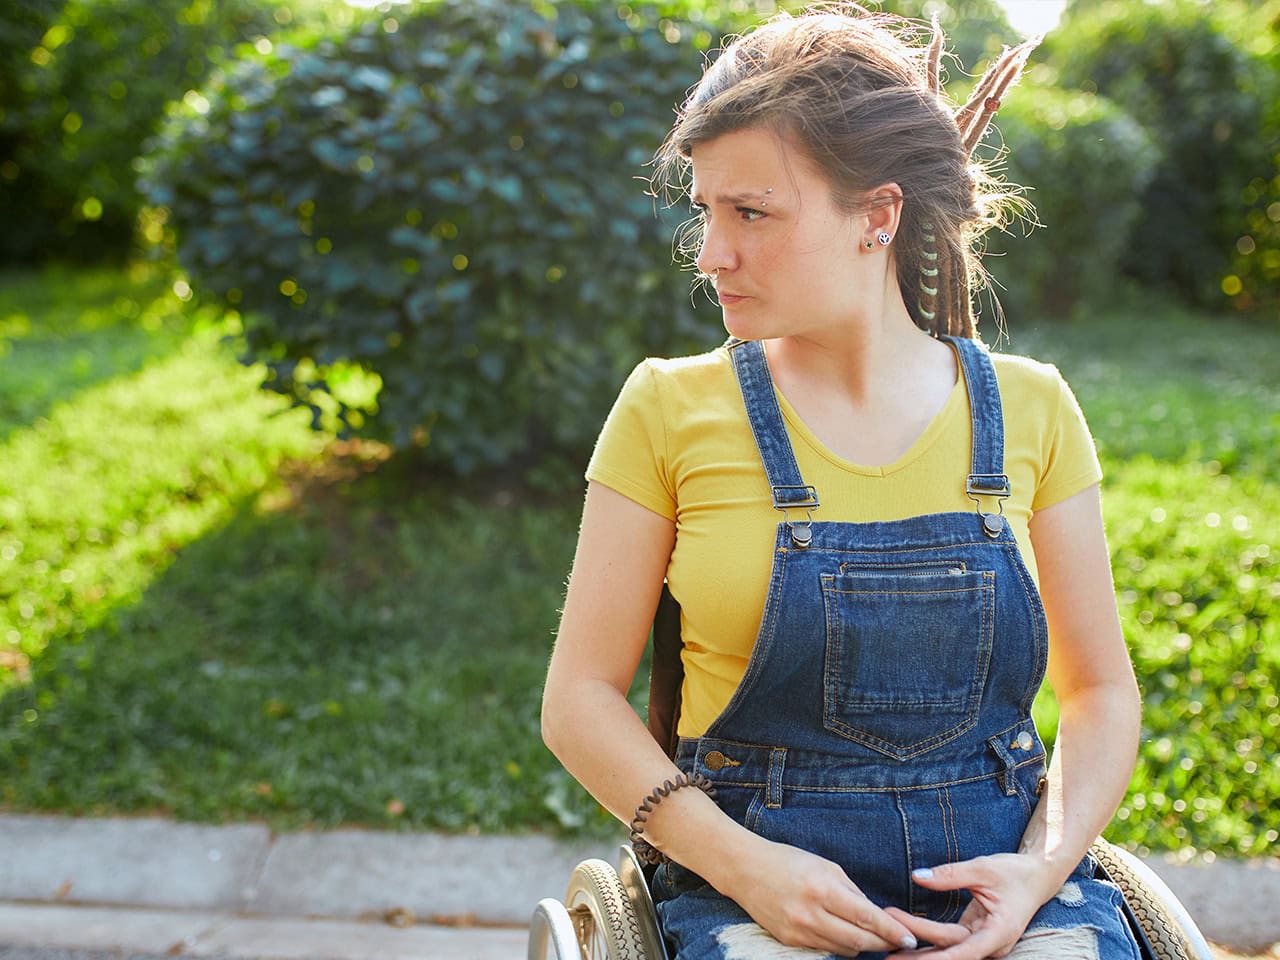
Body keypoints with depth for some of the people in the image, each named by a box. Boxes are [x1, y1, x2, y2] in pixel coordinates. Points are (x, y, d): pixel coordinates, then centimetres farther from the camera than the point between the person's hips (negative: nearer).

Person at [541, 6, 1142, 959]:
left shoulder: (1029, 411, 3)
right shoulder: (670, 410, -2)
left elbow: (1100, 687, 10)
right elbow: (580, 696, 0)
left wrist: (1041, 865, -7)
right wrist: (741, 864, -12)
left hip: (993, 878, 2)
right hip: (754, 883, -1)